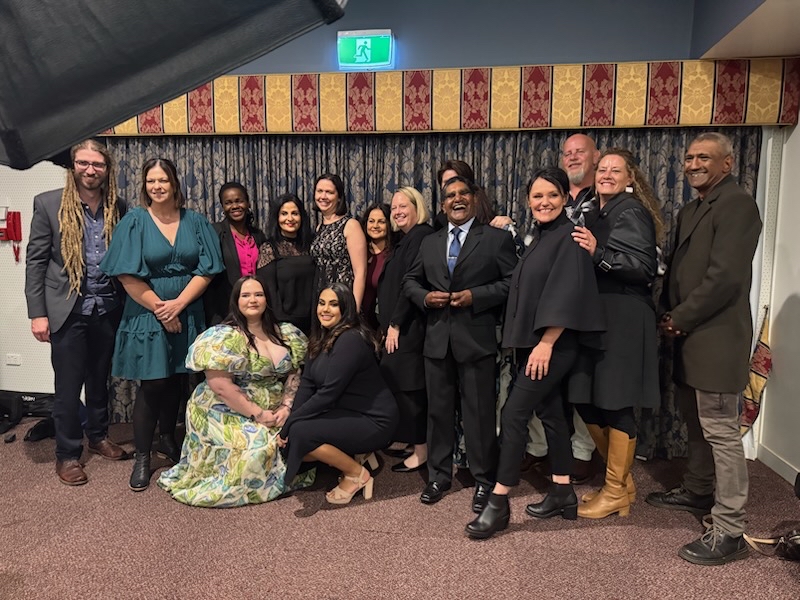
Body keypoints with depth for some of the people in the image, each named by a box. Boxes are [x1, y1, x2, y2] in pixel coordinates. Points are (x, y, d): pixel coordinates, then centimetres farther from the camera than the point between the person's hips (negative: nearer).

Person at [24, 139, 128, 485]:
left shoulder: (118, 208, 4)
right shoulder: (49, 204, -3)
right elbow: (35, 261, -4)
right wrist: (38, 313, -9)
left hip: (108, 310, 3)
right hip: (67, 310, -2)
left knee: (100, 379, 17)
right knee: (68, 385, 6)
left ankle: (99, 437, 36)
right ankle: (67, 455, 22)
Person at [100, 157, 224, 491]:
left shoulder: (195, 222, 3)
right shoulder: (134, 221, -3)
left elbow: (206, 270, -3)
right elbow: (127, 275, -9)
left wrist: (177, 305, -13)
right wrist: (159, 308, -12)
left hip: (187, 314, 3)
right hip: (147, 315, -3)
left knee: (177, 381, 12)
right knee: (152, 385, -1)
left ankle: (167, 439, 32)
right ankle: (142, 456, 12)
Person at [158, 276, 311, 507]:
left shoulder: (286, 334, 5)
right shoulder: (225, 337, -12)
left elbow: (295, 373, 5)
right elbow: (220, 385, -19)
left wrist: (286, 407, -12)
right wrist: (257, 414, -20)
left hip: (274, 411, 6)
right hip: (228, 413, -5)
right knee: (257, 445, -28)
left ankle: (284, 476, 9)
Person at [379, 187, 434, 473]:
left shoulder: (421, 235, -11)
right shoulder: (407, 239, 18)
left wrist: (395, 324, -17)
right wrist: (389, 325, 11)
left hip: (409, 327, -10)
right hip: (401, 326, 10)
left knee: (407, 386, -5)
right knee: (402, 385, 12)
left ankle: (421, 451, 4)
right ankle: (415, 446, 21)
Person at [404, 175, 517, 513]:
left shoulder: (496, 239, 2)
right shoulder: (429, 243, 16)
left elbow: (513, 282, -5)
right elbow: (410, 281, 18)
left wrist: (475, 296, -15)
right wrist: (425, 296, -2)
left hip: (476, 338, -4)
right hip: (437, 338, 4)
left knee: (479, 412, 3)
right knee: (438, 409, 11)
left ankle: (484, 480, 19)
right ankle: (438, 475, 26)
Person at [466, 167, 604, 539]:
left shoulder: (569, 237, -11)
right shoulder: (539, 239, 16)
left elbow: (566, 295, -18)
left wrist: (546, 343, -21)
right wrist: (531, 343, 13)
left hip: (554, 344, -9)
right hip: (532, 342, 9)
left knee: (514, 414, -10)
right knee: (550, 413, 13)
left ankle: (499, 502, -1)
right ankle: (563, 493, 25)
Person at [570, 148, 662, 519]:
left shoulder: (630, 211, -7)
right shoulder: (599, 215, 18)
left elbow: (645, 266, -17)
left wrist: (599, 253, -25)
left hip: (622, 322, -9)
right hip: (594, 320, 9)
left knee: (615, 405, -1)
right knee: (586, 400, 11)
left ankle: (616, 492, 15)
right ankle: (621, 481, 28)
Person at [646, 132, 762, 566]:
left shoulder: (736, 204, -12)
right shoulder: (691, 210, 17)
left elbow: (725, 276, -20)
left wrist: (679, 319, -13)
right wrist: (670, 314, 3)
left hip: (716, 337, -9)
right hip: (689, 334, 9)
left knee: (720, 431, -4)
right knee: (696, 423, 20)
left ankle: (728, 531, 5)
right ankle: (698, 493, 38)